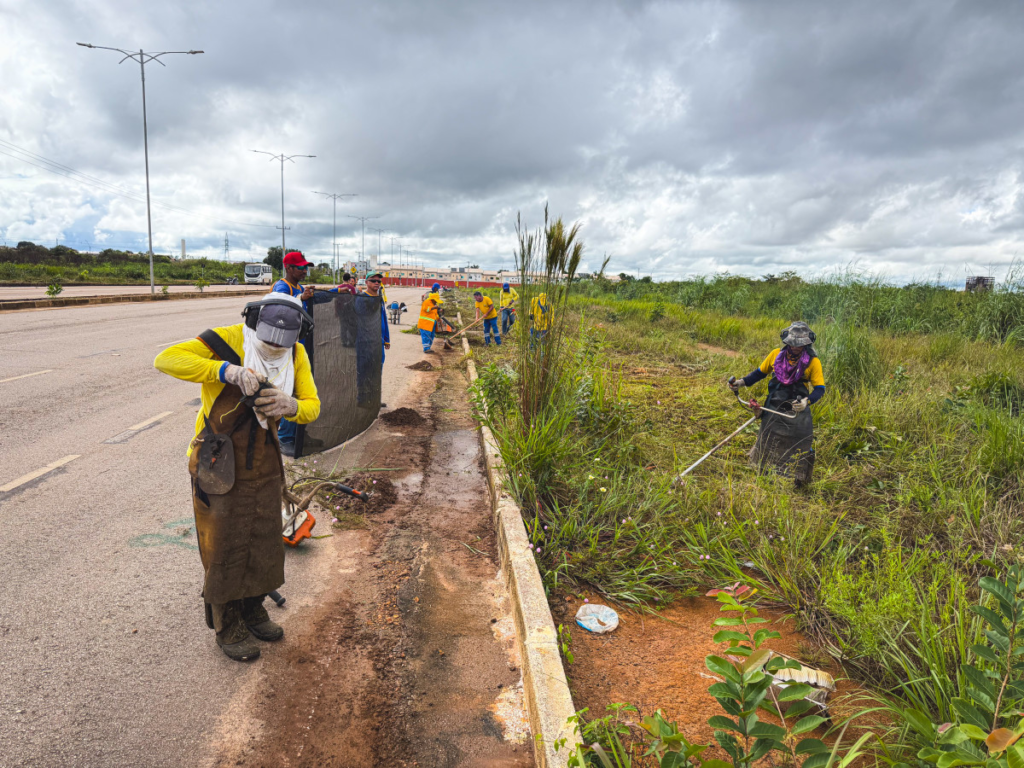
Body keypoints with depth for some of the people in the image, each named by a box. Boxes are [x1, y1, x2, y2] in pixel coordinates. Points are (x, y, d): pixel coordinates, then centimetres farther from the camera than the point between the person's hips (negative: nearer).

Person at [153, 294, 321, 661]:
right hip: (220, 462, -5)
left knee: (264, 539, 16)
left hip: (264, 462, 5)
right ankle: (227, 626, 28)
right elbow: (166, 359, -31)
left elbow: (312, 406, -6)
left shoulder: (296, 354, -5)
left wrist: (291, 405, -29)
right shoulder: (227, 340, -20)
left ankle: (252, 610, 40)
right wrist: (227, 370, -42)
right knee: (225, 546, 6)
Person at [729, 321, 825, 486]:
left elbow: (820, 388, -12)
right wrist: (742, 382, -4)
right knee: (766, 442, 17)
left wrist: (807, 401, -31)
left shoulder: (812, 361, -11)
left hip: (797, 411, -3)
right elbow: (760, 372, 10)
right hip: (773, 410, 3)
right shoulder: (776, 354, -4)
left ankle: (799, 481, 20)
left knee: (802, 446, 1)